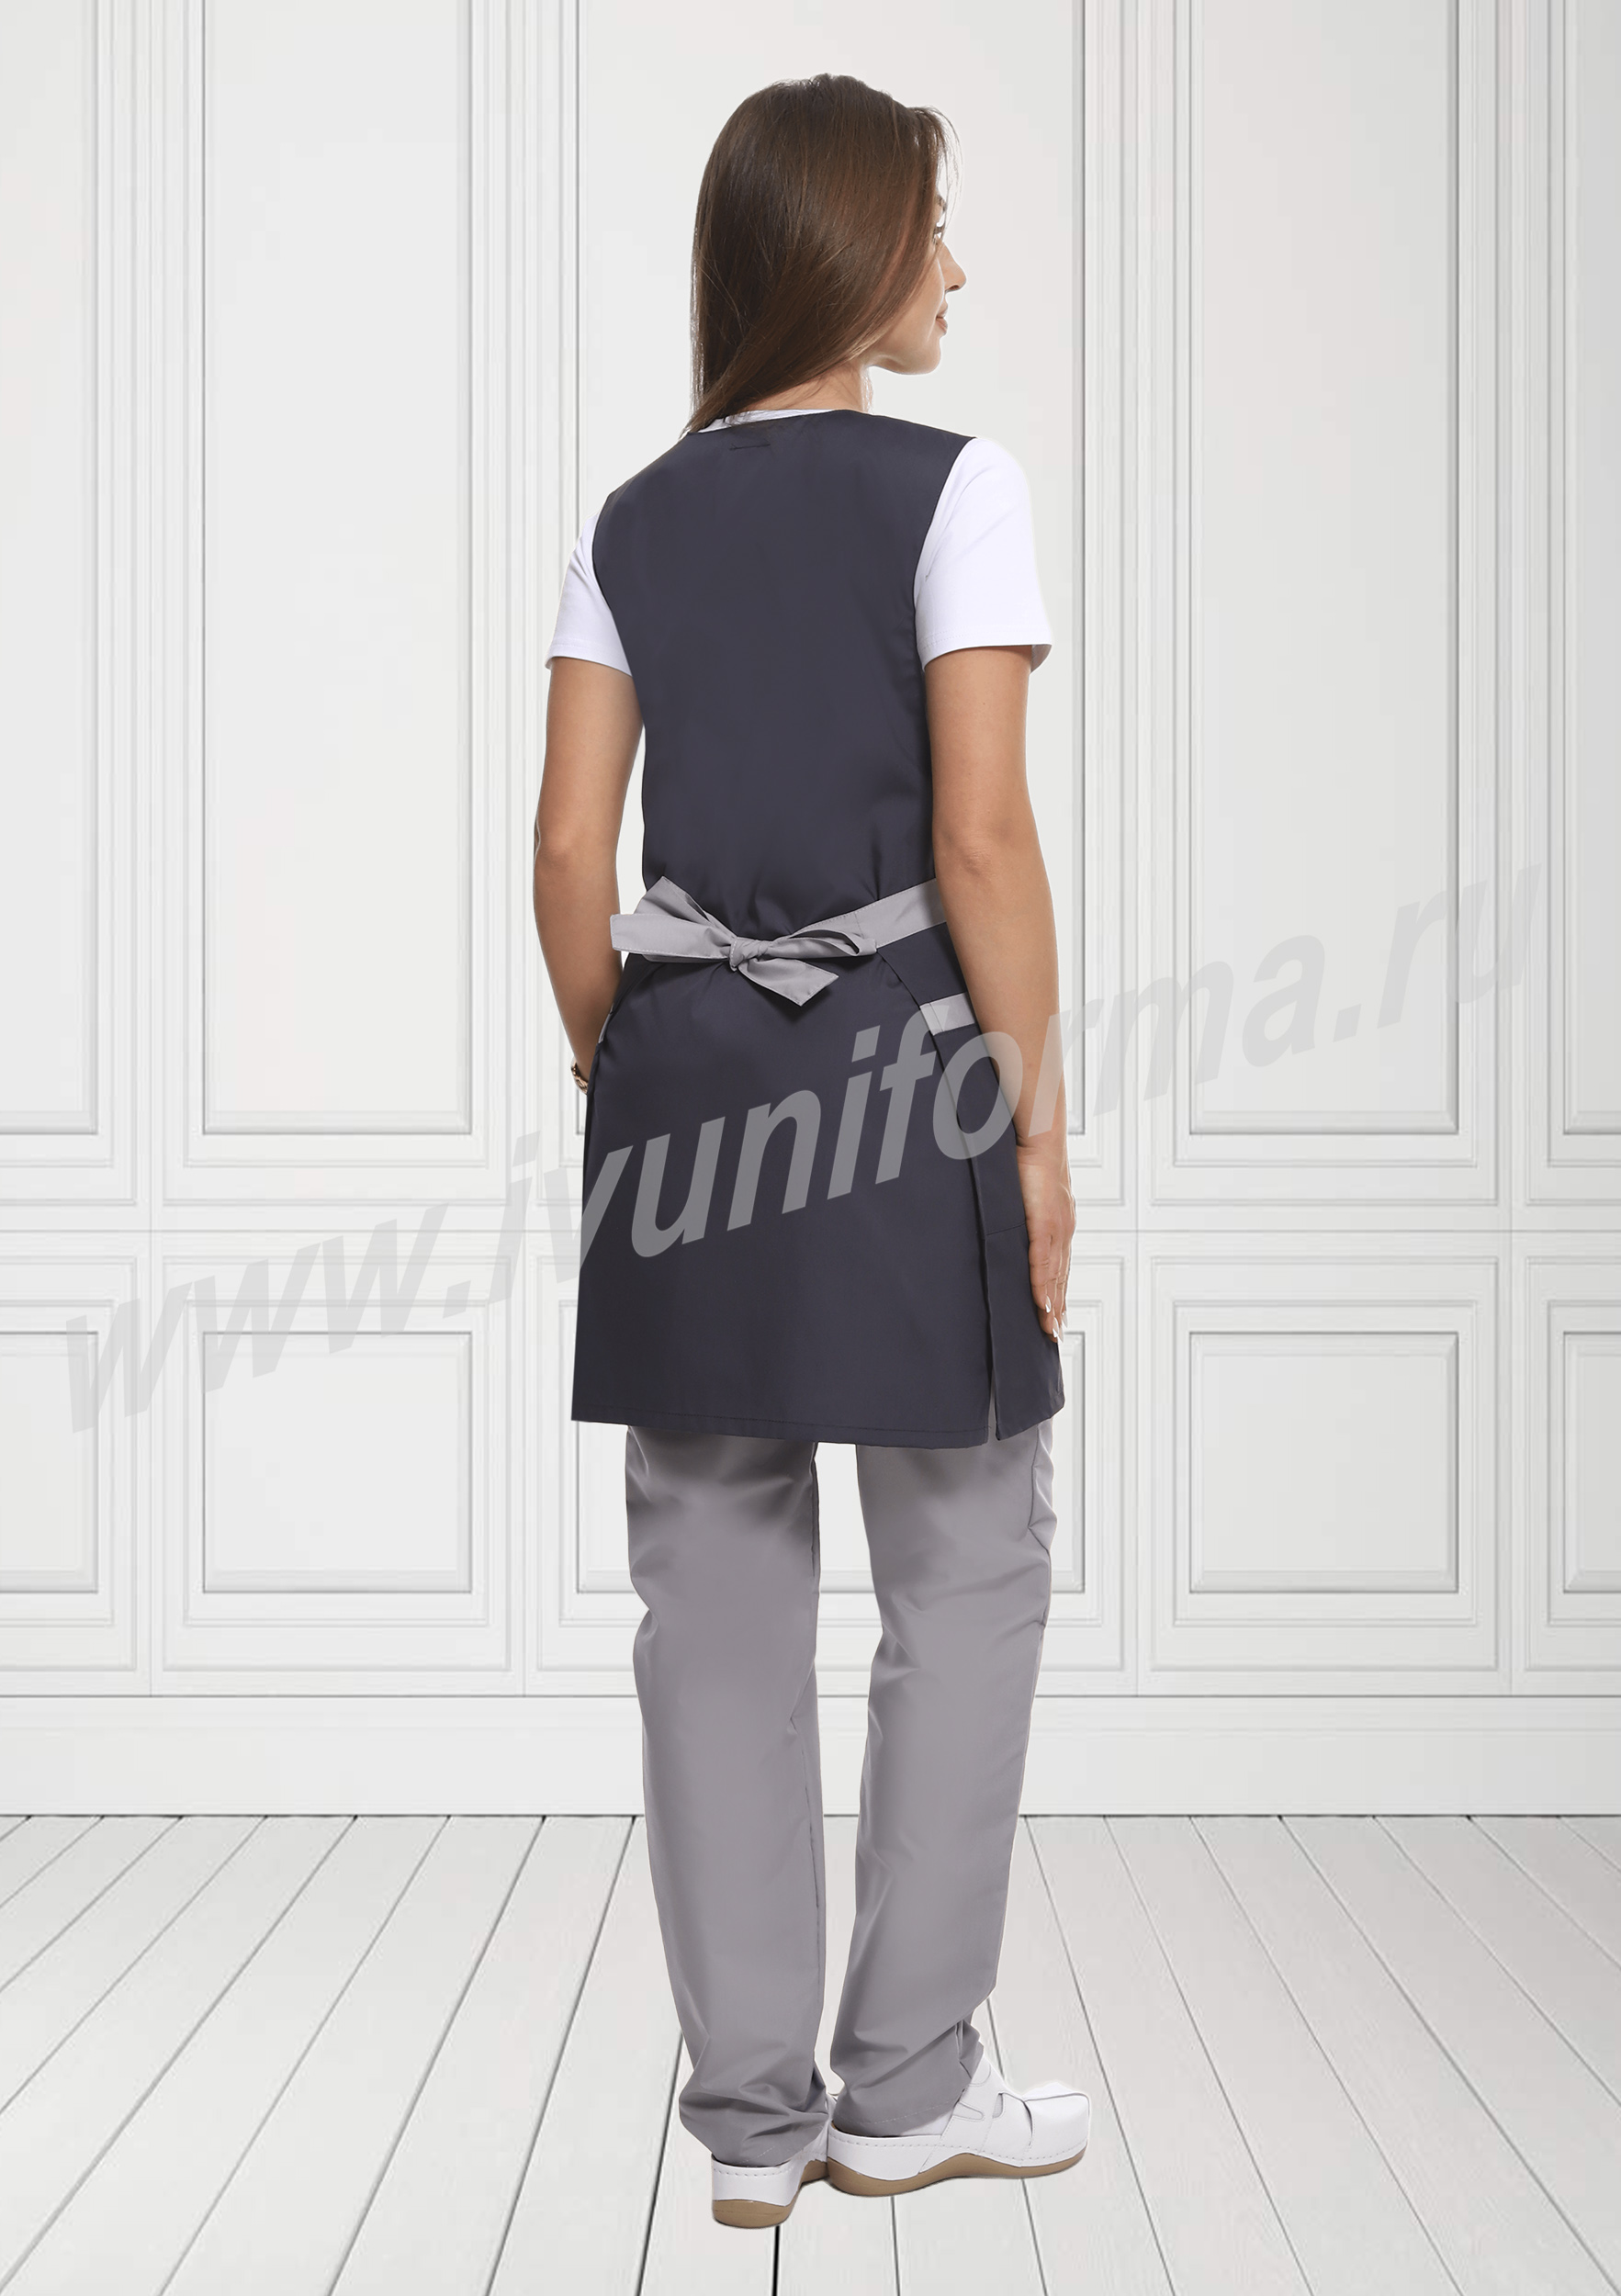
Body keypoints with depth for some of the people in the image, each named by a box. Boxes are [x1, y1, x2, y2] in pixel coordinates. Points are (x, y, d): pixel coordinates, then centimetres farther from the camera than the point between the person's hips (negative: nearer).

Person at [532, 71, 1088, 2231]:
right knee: (966, 1582, 10)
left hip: (686, 1072, 5)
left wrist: (626, 1085, 14)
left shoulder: (634, 521, 9)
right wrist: (1038, 1117, -6)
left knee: (719, 1601, 9)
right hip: (899, 1064, -5)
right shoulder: (951, 485, -6)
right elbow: (981, 841, -12)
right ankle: (905, 2085, 19)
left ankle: (752, 2109, 19)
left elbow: (571, 855, 5)